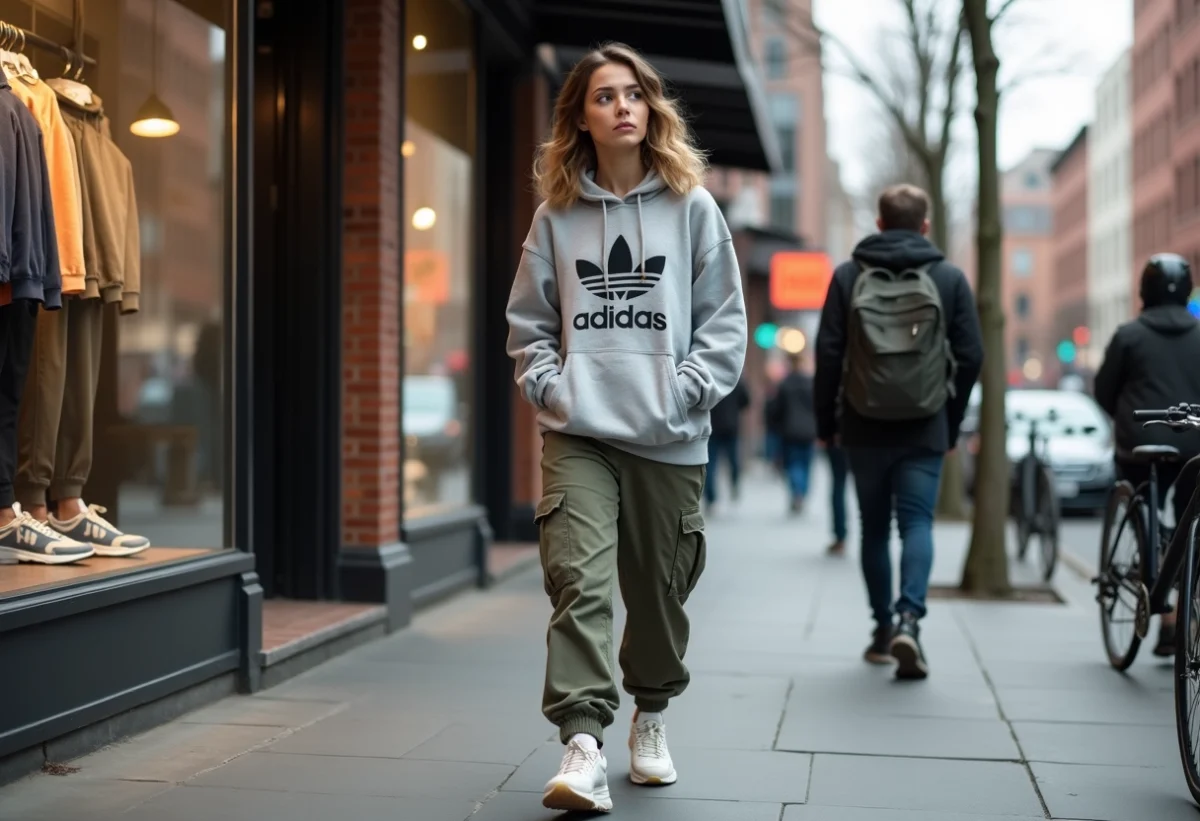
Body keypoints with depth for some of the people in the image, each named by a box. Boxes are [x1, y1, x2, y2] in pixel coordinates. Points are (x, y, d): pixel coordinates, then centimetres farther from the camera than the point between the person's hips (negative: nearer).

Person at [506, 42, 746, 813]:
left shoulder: (692, 207, 3)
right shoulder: (557, 213, 6)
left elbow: (726, 322, 1)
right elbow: (528, 323, 11)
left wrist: (683, 391, -9)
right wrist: (549, 386, -4)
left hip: (670, 439, 0)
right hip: (577, 434, 0)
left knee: (660, 590, 11)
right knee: (578, 581, -14)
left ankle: (651, 715, 34)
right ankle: (584, 745, -15)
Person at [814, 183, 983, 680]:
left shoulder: (848, 275, 2)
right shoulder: (949, 278, 3)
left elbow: (828, 353, -2)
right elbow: (970, 356, 1)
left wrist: (826, 423, 5)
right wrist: (952, 424, 10)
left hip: (864, 428, 1)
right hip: (925, 430, -1)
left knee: (874, 527, 12)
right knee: (917, 522, 0)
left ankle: (883, 629, 17)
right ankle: (909, 617, -21)